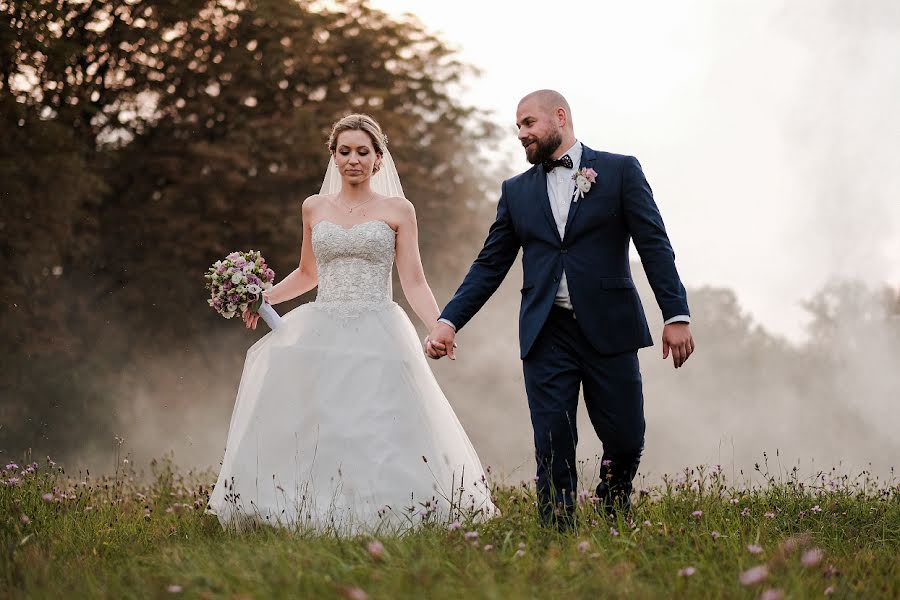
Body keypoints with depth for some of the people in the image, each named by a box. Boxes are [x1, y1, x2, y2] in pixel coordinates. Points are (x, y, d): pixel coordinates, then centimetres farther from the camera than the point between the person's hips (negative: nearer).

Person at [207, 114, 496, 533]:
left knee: (375, 439, -11)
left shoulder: (397, 210, 4)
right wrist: (265, 297, 10)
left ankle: (377, 514, -1)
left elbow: (414, 283, 0)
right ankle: (312, 517, 3)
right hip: (320, 333, 3)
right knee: (310, 435, -5)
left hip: (376, 336, -3)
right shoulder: (315, 208, 13)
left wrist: (440, 328, -15)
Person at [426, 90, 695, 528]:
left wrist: (677, 315, -10)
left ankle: (613, 518, 28)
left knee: (625, 441, 1)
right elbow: (489, 265, 11)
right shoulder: (516, 191, 14)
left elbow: (655, 245, -1)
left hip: (608, 329, -2)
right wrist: (449, 320, -2)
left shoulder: (620, 171, 4)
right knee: (553, 452, -2)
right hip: (547, 336, 2)